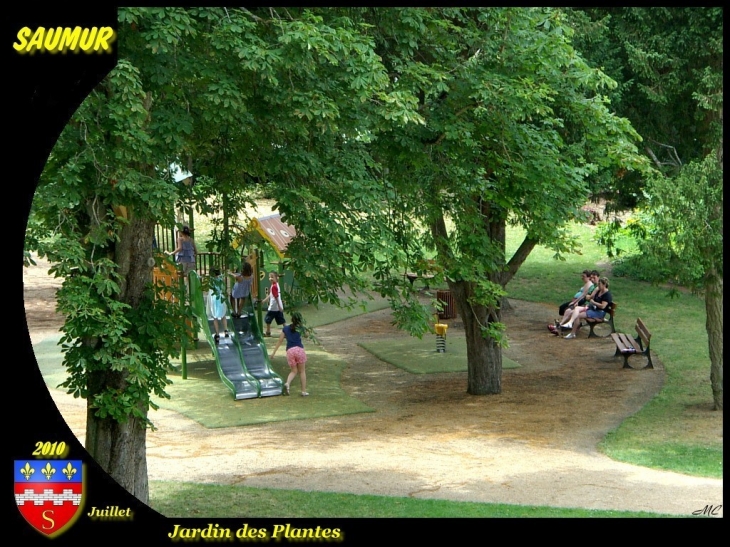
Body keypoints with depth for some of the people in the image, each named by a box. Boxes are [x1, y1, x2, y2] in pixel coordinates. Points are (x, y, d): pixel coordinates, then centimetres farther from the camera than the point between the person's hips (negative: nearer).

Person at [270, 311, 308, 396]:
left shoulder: (285, 328, 11)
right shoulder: (301, 328, 6)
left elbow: (280, 340, 9)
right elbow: (306, 335, 25)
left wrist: (274, 352, 10)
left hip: (290, 350, 2)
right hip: (299, 349, -2)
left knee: (294, 371, 14)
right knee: (302, 371, 11)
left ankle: (287, 383, -16)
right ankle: (304, 391, 9)